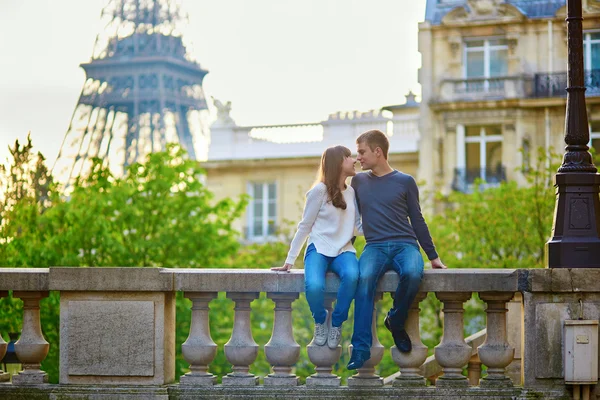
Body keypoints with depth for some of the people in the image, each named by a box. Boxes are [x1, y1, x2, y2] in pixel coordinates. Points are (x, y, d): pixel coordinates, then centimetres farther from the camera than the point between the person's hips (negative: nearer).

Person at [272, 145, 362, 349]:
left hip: (343, 250, 4)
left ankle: (336, 323, -11)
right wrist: (290, 260, -2)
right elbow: (304, 227, 0)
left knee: (351, 276, -35)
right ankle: (320, 321, -1)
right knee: (313, 285, -36)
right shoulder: (320, 190, -3)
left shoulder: (352, 192, 13)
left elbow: (358, 227, 10)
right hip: (319, 248, -4)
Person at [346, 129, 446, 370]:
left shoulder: (405, 182, 9)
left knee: (412, 274, -37)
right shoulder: (358, 181, 16)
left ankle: (396, 322, -8)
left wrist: (433, 256, 11)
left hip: (405, 244, -1)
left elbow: (417, 220, 13)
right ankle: (360, 348, -39)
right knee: (365, 278, -34)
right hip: (375, 246, 1)